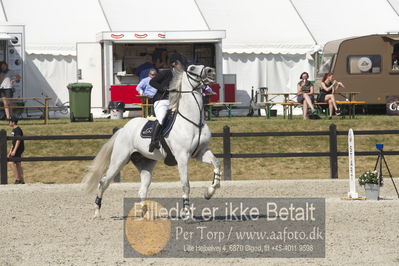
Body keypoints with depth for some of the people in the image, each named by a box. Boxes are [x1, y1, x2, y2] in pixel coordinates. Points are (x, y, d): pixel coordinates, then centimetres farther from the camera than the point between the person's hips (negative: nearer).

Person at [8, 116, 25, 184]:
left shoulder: (18, 130, -15)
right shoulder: (14, 130, 16)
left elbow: (18, 140, -23)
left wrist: (14, 150, -27)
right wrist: (10, 151, 24)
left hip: (18, 149, -10)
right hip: (15, 149, 10)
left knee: (11, 163, -15)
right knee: (18, 164, 10)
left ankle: (17, 179, -13)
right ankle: (21, 180, 14)